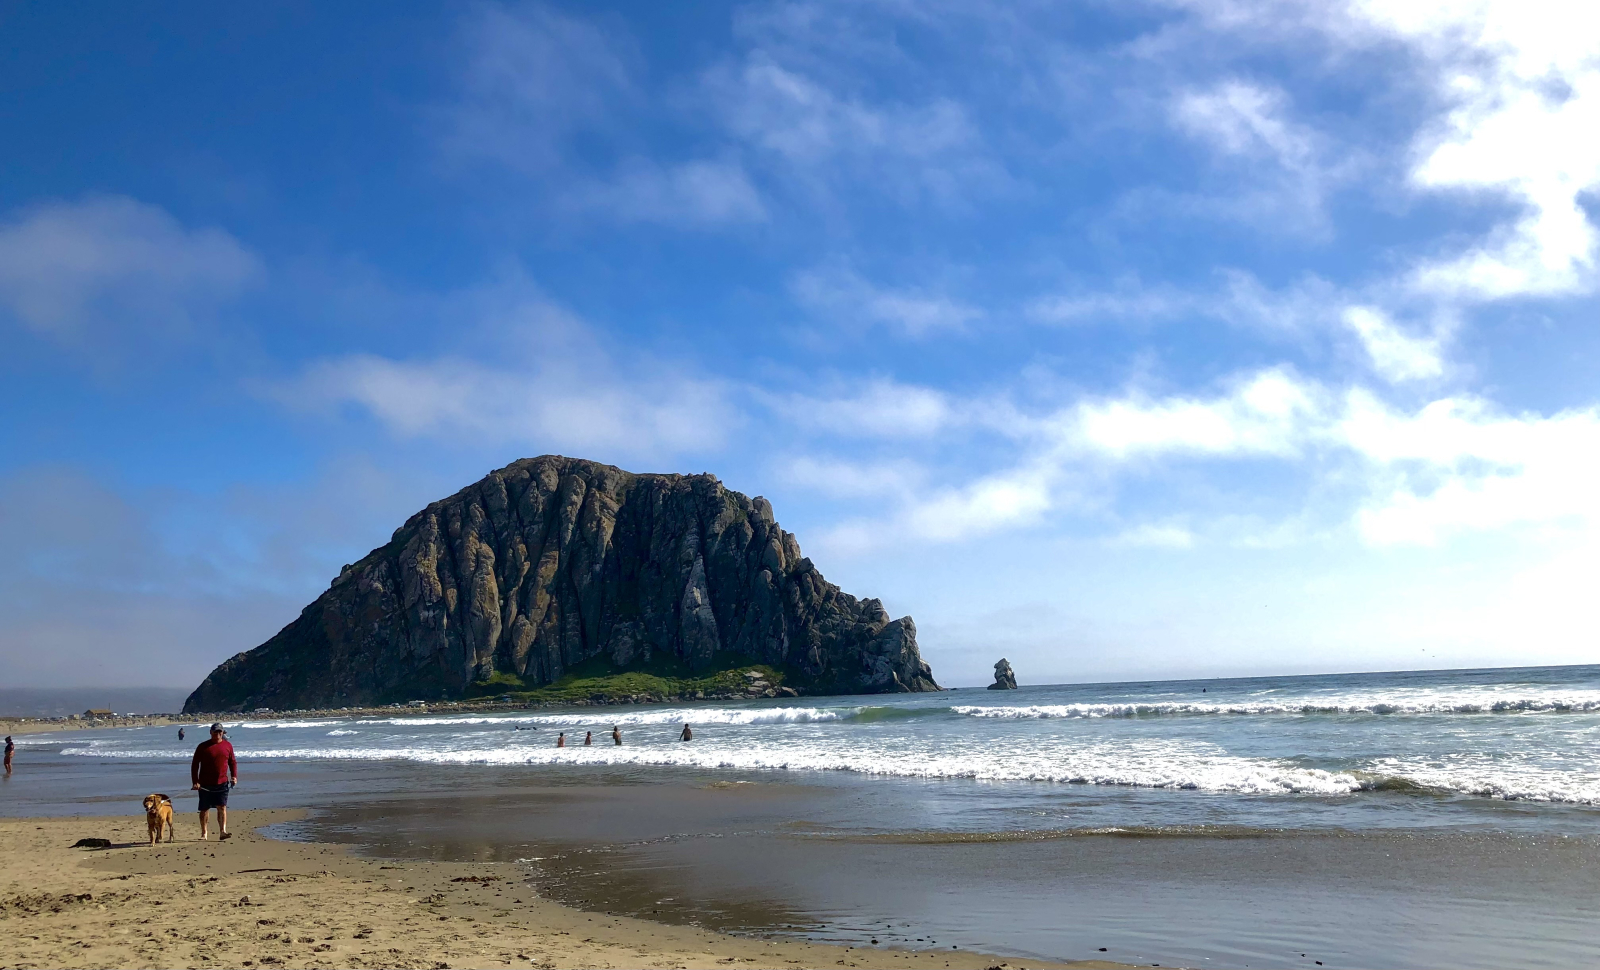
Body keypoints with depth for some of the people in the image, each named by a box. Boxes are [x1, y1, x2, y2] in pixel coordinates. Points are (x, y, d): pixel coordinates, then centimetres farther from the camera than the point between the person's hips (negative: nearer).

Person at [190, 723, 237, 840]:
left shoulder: (228, 745, 7)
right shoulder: (202, 747, -1)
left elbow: (232, 762, 15)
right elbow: (195, 764, 0)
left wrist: (234, 776, 1)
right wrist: (195, 782, -8)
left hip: (222, 783, 1)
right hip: (205, 784, -1)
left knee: (222, 807, -8)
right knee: (204, 809, 8)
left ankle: (222, 831, -12)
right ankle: (204, 833, 20)